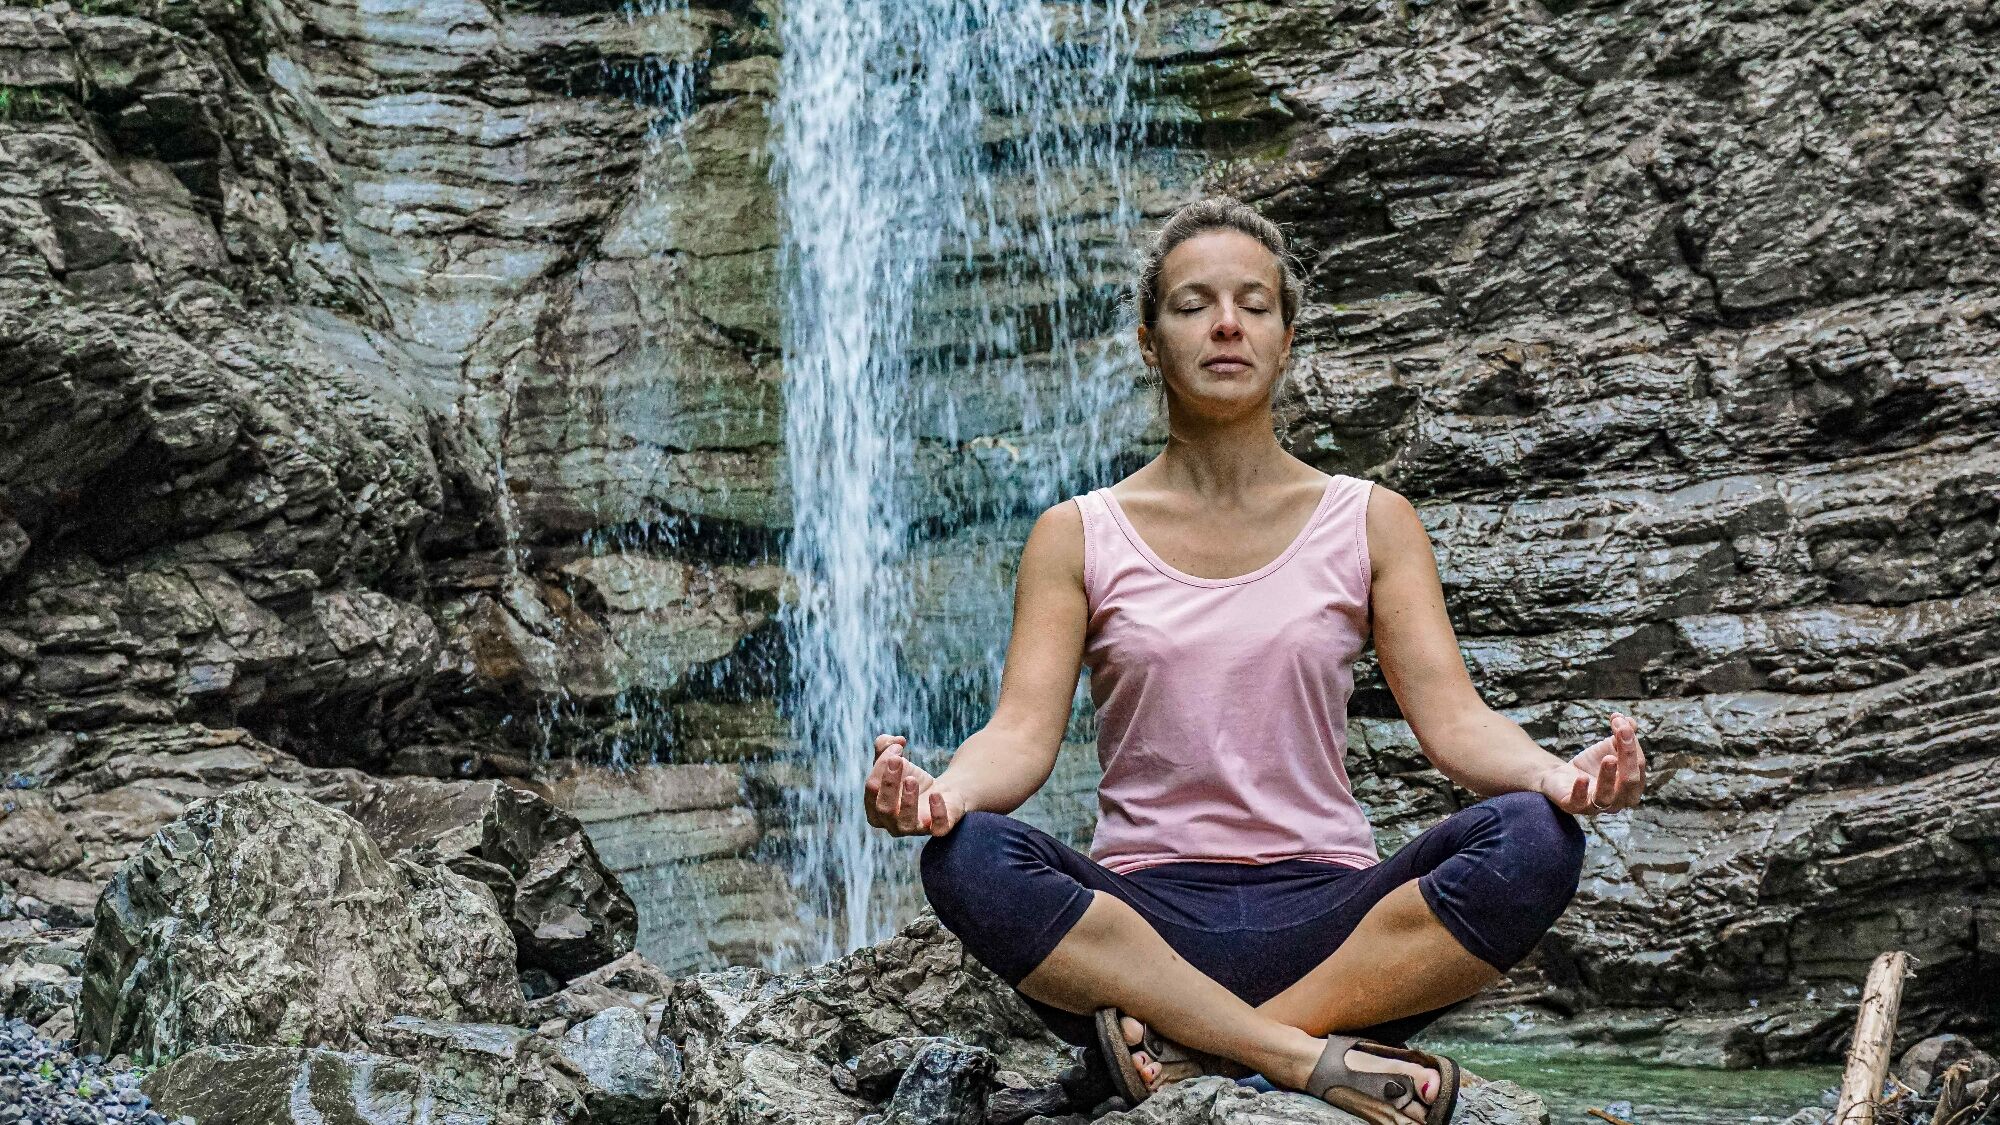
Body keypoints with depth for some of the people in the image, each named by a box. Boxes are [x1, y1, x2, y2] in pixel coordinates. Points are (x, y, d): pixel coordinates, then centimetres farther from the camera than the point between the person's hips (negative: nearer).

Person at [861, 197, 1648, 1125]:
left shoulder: (1369, 522, 9)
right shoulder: (1078, 537, 7)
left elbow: (1451, 716, -2)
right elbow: (1023, 730, -6)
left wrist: (1558, 775, -26)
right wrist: (939, 793, -30)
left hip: (1325, 918, 1)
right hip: (1141, 924, -1)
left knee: (1533, 840, -27)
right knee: (965, 857, -31)